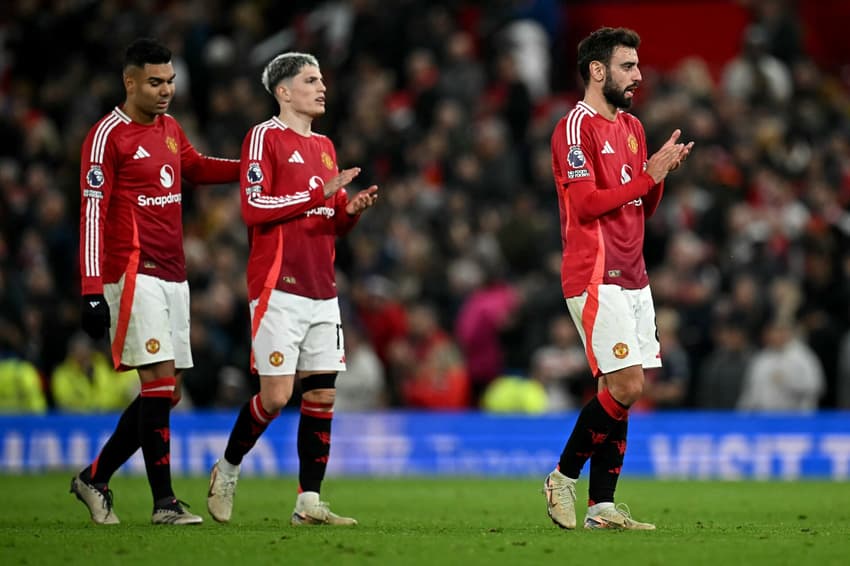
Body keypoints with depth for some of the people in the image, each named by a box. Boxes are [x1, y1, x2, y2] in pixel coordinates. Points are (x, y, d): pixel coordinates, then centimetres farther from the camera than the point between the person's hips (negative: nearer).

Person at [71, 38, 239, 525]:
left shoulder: (171, 129, 14)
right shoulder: (108, 136, -9)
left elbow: (196, 167, 36)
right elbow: (92, 214, -12)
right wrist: (92, 291, -18)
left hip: (173, 276, 8)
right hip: (133, 276, -8)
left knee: (167, 393, 7)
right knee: (160, 381, -13)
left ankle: (95, 477, 20)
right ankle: (164, 502, -10)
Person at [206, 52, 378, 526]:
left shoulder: (325, 146, 19)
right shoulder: (265, 137, -4)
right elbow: (254, 208, -15)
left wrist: (352, 210, 0)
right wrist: (319, 191, -17)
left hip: (322, 291, 7)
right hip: (279, 288, -7)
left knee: (322, 394, 1)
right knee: (276, 395, -10)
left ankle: (309, 503, 3)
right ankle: (227, 470, 14)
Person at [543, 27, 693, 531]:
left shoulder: (632, 127, 17)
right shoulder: (576, 127, -10)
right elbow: (585, 203, -18)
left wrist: (659, 174, -1)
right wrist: (648, 175, -16)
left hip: (632, 277, 8)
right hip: (596, 277, -8)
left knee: (618, 389, 4)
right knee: (625, 387, -13)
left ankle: (602, 507, 6)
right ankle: (563, 478, 2)